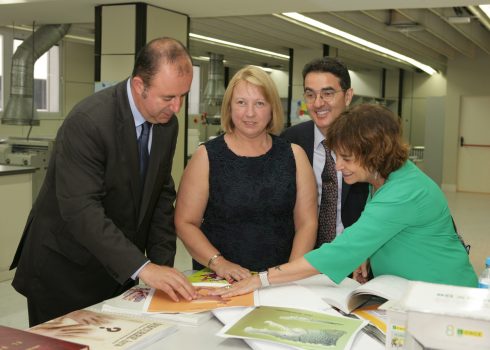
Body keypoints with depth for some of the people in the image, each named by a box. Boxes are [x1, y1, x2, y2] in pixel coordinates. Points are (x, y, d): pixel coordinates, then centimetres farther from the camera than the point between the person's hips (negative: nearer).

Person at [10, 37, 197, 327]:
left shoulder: (168, 122, -2)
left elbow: (162, 194, 4)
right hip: (64, 270, -6)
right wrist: (142, 267, -34)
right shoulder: (88, 121, -24)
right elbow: (80, 209, -30)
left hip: (118, 266, 6)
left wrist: (162, 262, -4)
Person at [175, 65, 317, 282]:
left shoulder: (294, 155, 6)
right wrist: (218, 263, -11)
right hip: (217, 281, -2)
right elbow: (185, 222, 1)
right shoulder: (207, 156, 1)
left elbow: (306, 222, 5)